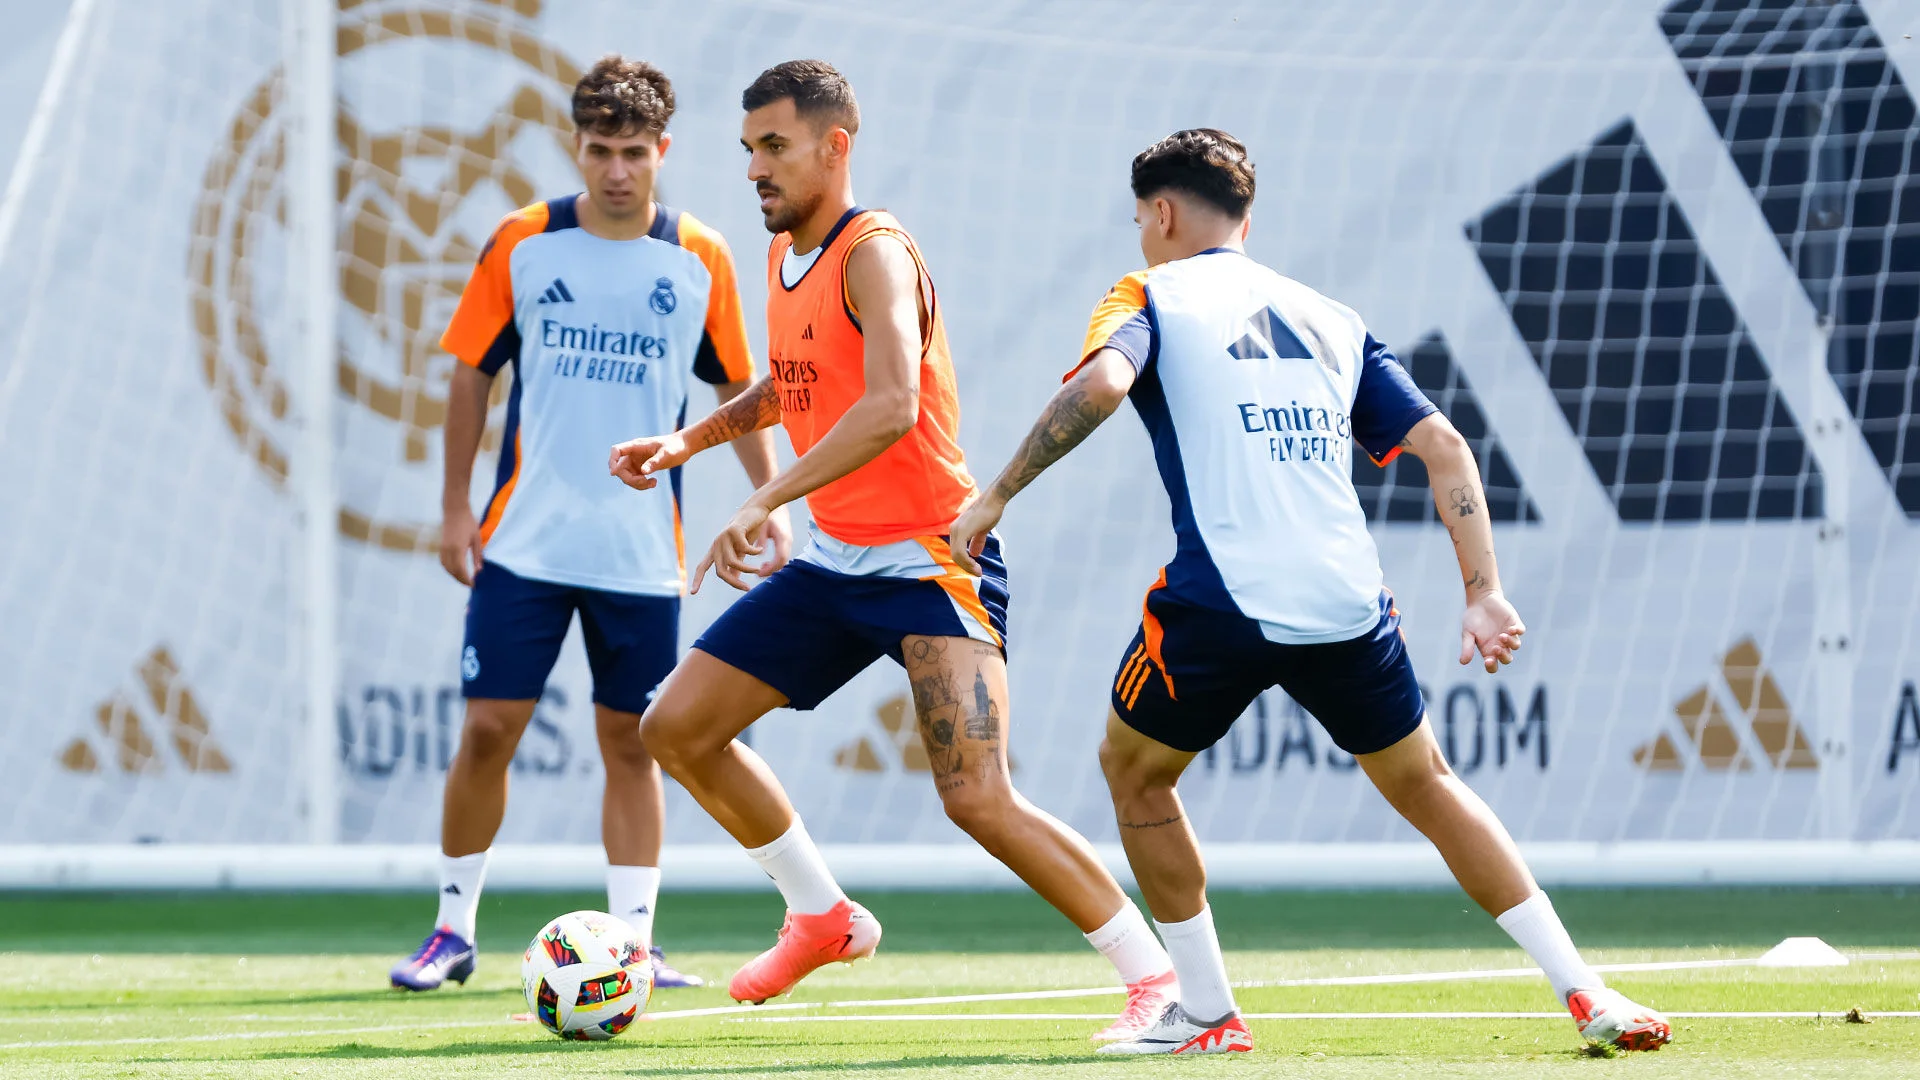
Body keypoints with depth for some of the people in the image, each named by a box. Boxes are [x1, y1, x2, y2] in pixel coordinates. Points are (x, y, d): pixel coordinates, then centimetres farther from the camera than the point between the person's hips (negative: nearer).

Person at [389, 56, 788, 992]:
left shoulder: (699, 260, 1)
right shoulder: (522, 244, -1)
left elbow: (736, 387, 11)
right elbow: (471, 371, 7)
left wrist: (768, 500, 4)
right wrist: (455, 507, 3)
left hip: (642, 552, 1)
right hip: (523, 542, 0)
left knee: (630, 741, 2)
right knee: (488, 728, -3)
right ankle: (454, 928, 11)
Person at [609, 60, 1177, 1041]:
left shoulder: (875, 252, -17)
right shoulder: (784, 257, 10)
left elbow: (892, 407, -33)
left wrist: (765, 502, -36)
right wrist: (690, 440, 15)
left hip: (929, 562, -9)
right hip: (835, 560, 9)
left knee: (978, 800, -21)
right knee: (675, 728, 8)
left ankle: (1155, 978, -12)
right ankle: (824, 917, 23)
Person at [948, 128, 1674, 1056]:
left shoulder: (1151, 296, 9)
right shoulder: (1332, 319, 23)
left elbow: (1100, 384, -14)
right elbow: (1443, 446, 15)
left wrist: (995, 496, -9)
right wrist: (1484, 594, 12)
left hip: (1220, 598, -4)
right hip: (1348, 599, 4)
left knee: (1133, 768, 21)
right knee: (1423, 784, 20)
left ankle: (1207, 1013, 17)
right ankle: (1586, 994, 12)